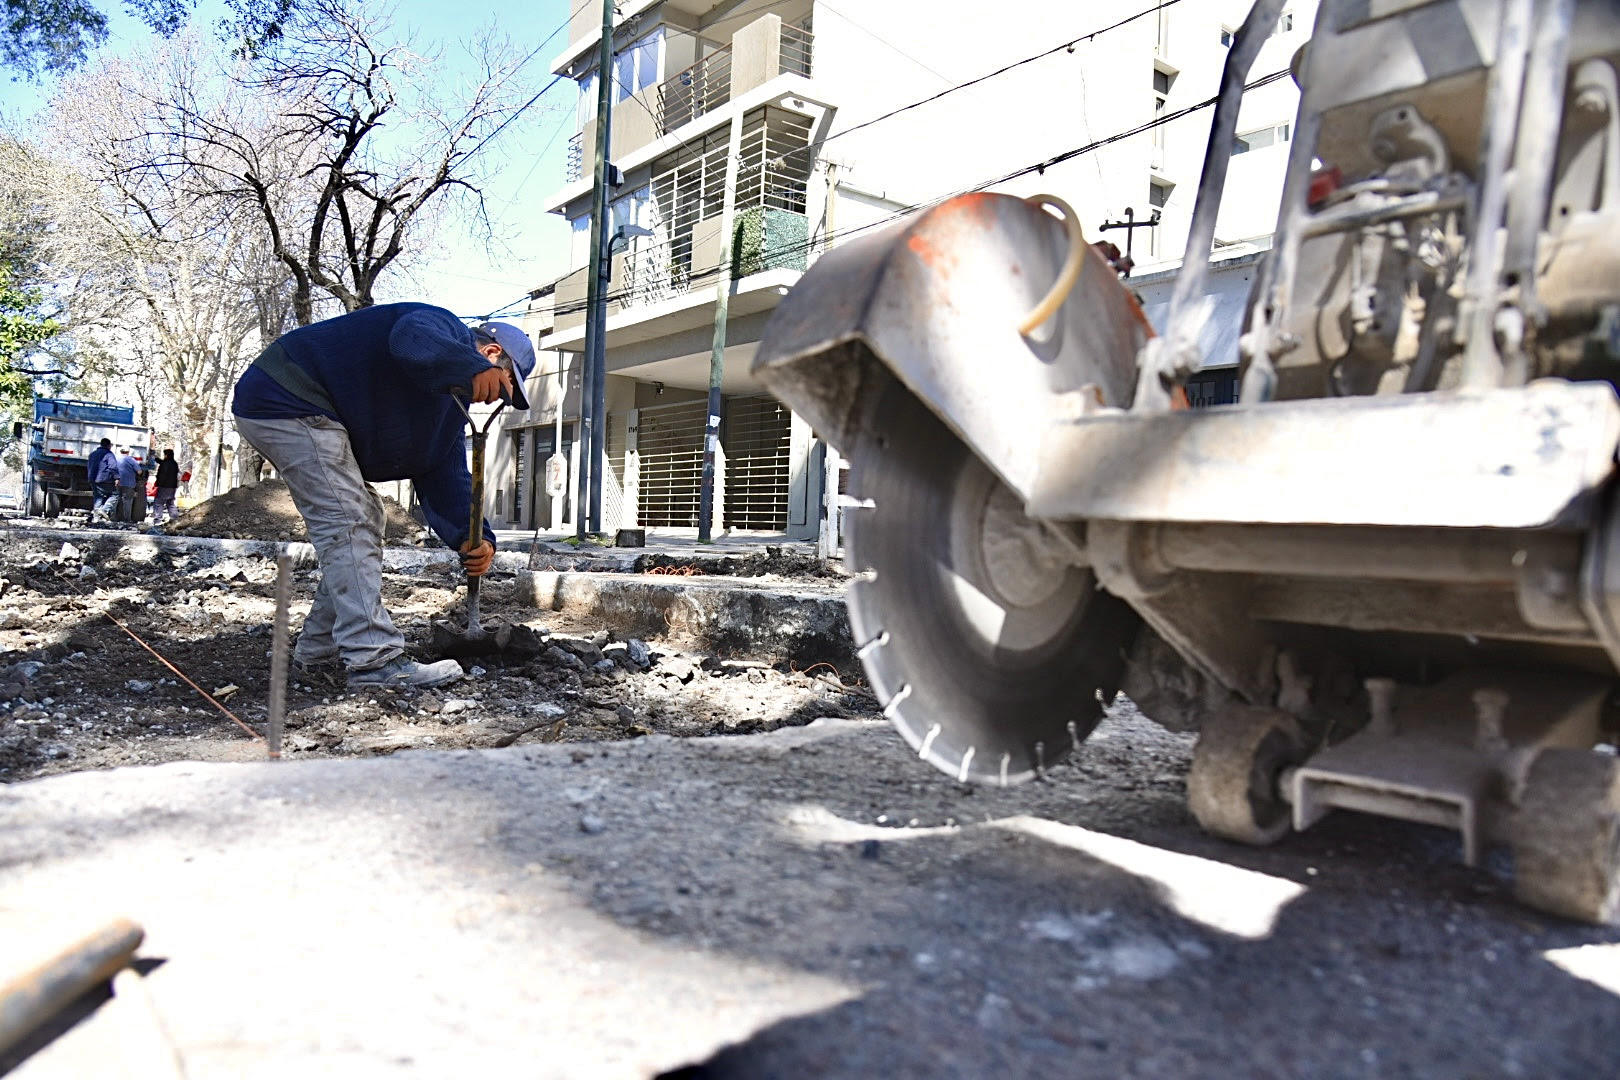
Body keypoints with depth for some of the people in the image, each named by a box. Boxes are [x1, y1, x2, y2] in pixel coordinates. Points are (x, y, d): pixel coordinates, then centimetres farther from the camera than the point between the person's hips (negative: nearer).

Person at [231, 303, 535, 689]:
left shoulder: (454, 399, 15)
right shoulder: (443, 328, -11)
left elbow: (446, 479, 5)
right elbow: (411, 339, -39)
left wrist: (472, 538, -12)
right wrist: (474, 369, -56)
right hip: (286, 399, -11)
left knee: (363, 522, 13)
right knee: (347, 522, -17)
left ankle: (318, 653, 18)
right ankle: (374, 660, -21)